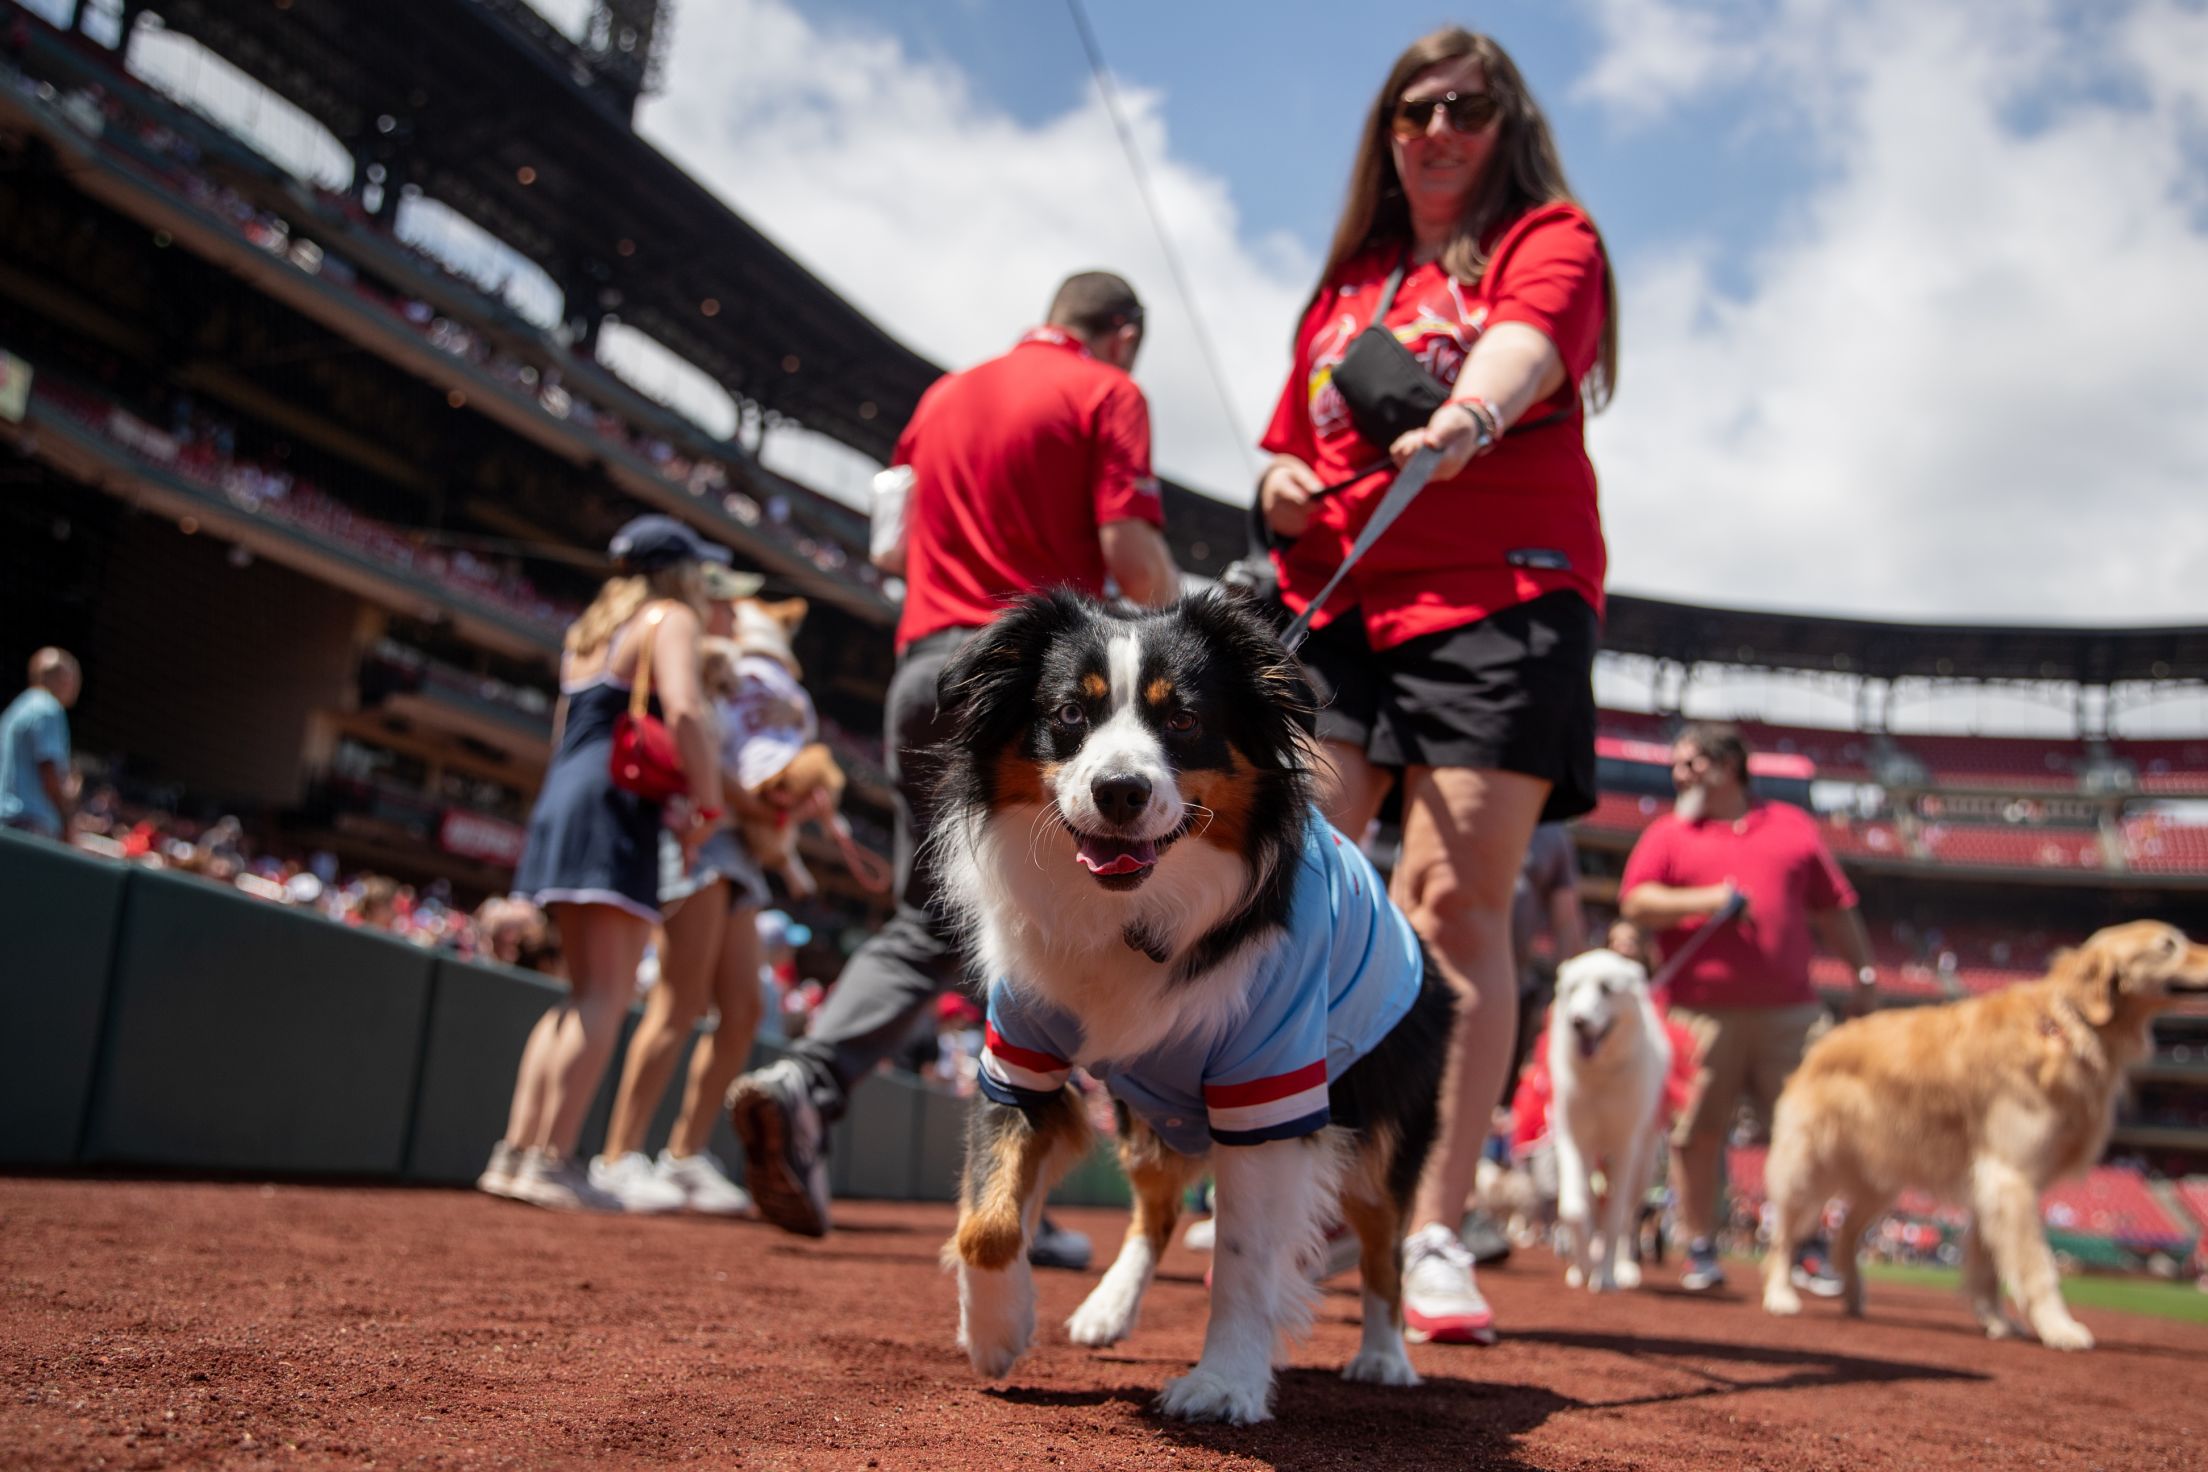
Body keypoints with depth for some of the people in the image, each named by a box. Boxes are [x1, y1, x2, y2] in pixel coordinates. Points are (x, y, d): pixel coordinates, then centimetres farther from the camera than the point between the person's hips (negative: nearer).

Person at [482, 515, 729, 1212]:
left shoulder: (589, 628, 25)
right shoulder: (670, 618, 1)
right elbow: (684, 711, -18)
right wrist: (708, 803, -10)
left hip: (559, 802, 9)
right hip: (616, 809, -8)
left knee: (583, 992, 13)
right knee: (606, 994, -9)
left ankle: (515, 1151, 8)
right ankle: (553, 1161, -14)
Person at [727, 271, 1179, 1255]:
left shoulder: (943, 396, 19)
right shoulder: (1107, 395, 2)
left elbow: (895, 541, 22)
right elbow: (1131, 553, -8)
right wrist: (1179, 617, 10)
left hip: (923, 669, 5)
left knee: (927, 927, 11)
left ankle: (803, 1081, -12)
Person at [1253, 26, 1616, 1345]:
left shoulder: (1549, 238, 8)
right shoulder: (1346, 282, 23)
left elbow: (1524, 344, -16)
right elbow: (1290, 445, 30)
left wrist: (1469, 414, -39)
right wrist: (1280, 487, 6)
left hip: (1501, 602, -4)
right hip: (1335, 609, 5)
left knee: (1456, 902, -12)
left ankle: (1437, 1231, -6)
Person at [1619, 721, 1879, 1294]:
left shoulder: (1792, 826, 15)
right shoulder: (1669, 832, 10)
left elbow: (1833, 908, 18)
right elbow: (1635, 902, 0)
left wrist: (1863, 968, 14)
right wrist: (1706, 900, -11)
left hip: (1789, 1011, 1)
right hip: (1703, 1014, -1)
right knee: (1696, 1133, -2)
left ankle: (1806, 1248, 16)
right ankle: (1700, 1251, 9)